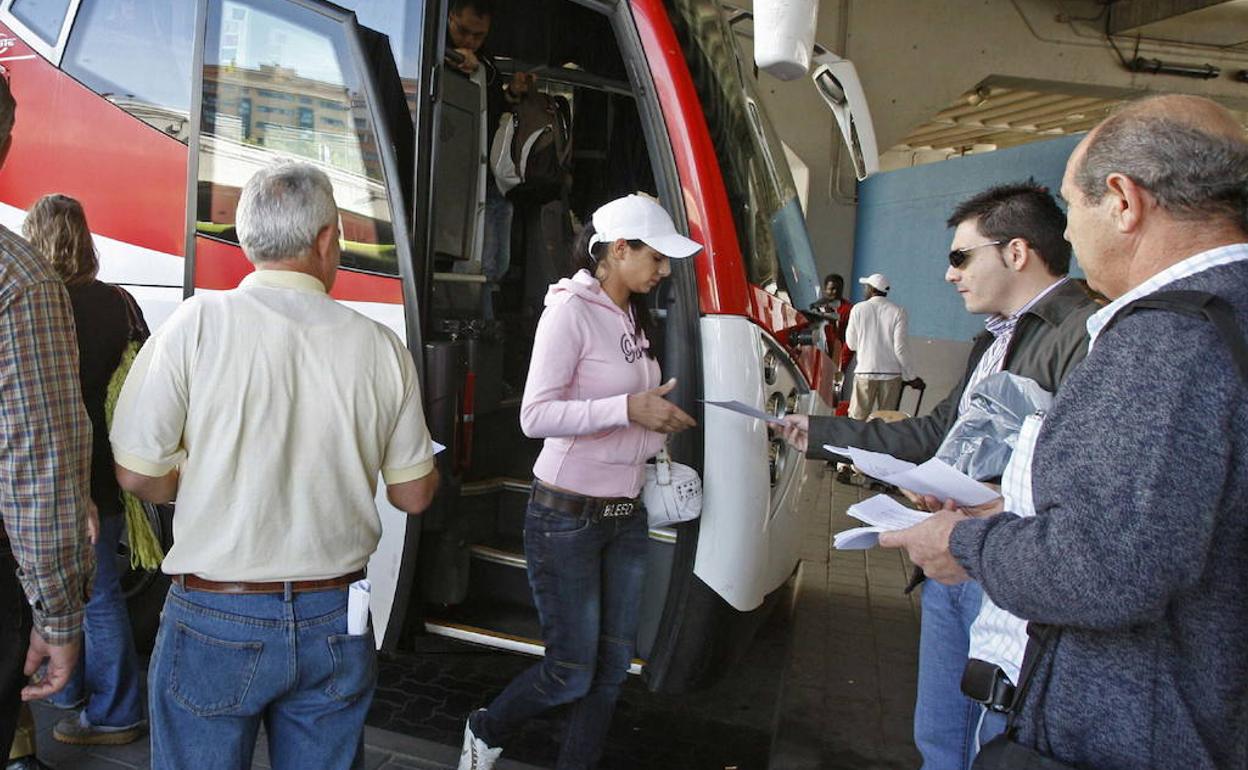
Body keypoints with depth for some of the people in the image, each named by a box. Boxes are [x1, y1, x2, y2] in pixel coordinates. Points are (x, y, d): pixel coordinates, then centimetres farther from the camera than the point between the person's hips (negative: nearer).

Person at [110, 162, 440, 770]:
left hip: (214, 623, -2)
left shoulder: (198, 322, -11)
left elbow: (137, 474, -8)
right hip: (336, 624, 2)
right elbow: (414, 495, 3)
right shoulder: (380, 347, -5)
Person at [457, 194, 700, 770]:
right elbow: (535, 416, -22)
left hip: (626, 516, 8)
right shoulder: (571, 311, -14)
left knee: (612, 666, 12)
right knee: (572, 672, 4)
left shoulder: (633, 318, 10)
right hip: (568, 517, -8)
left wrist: (654, 428, 3)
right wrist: (629, 408, -28)